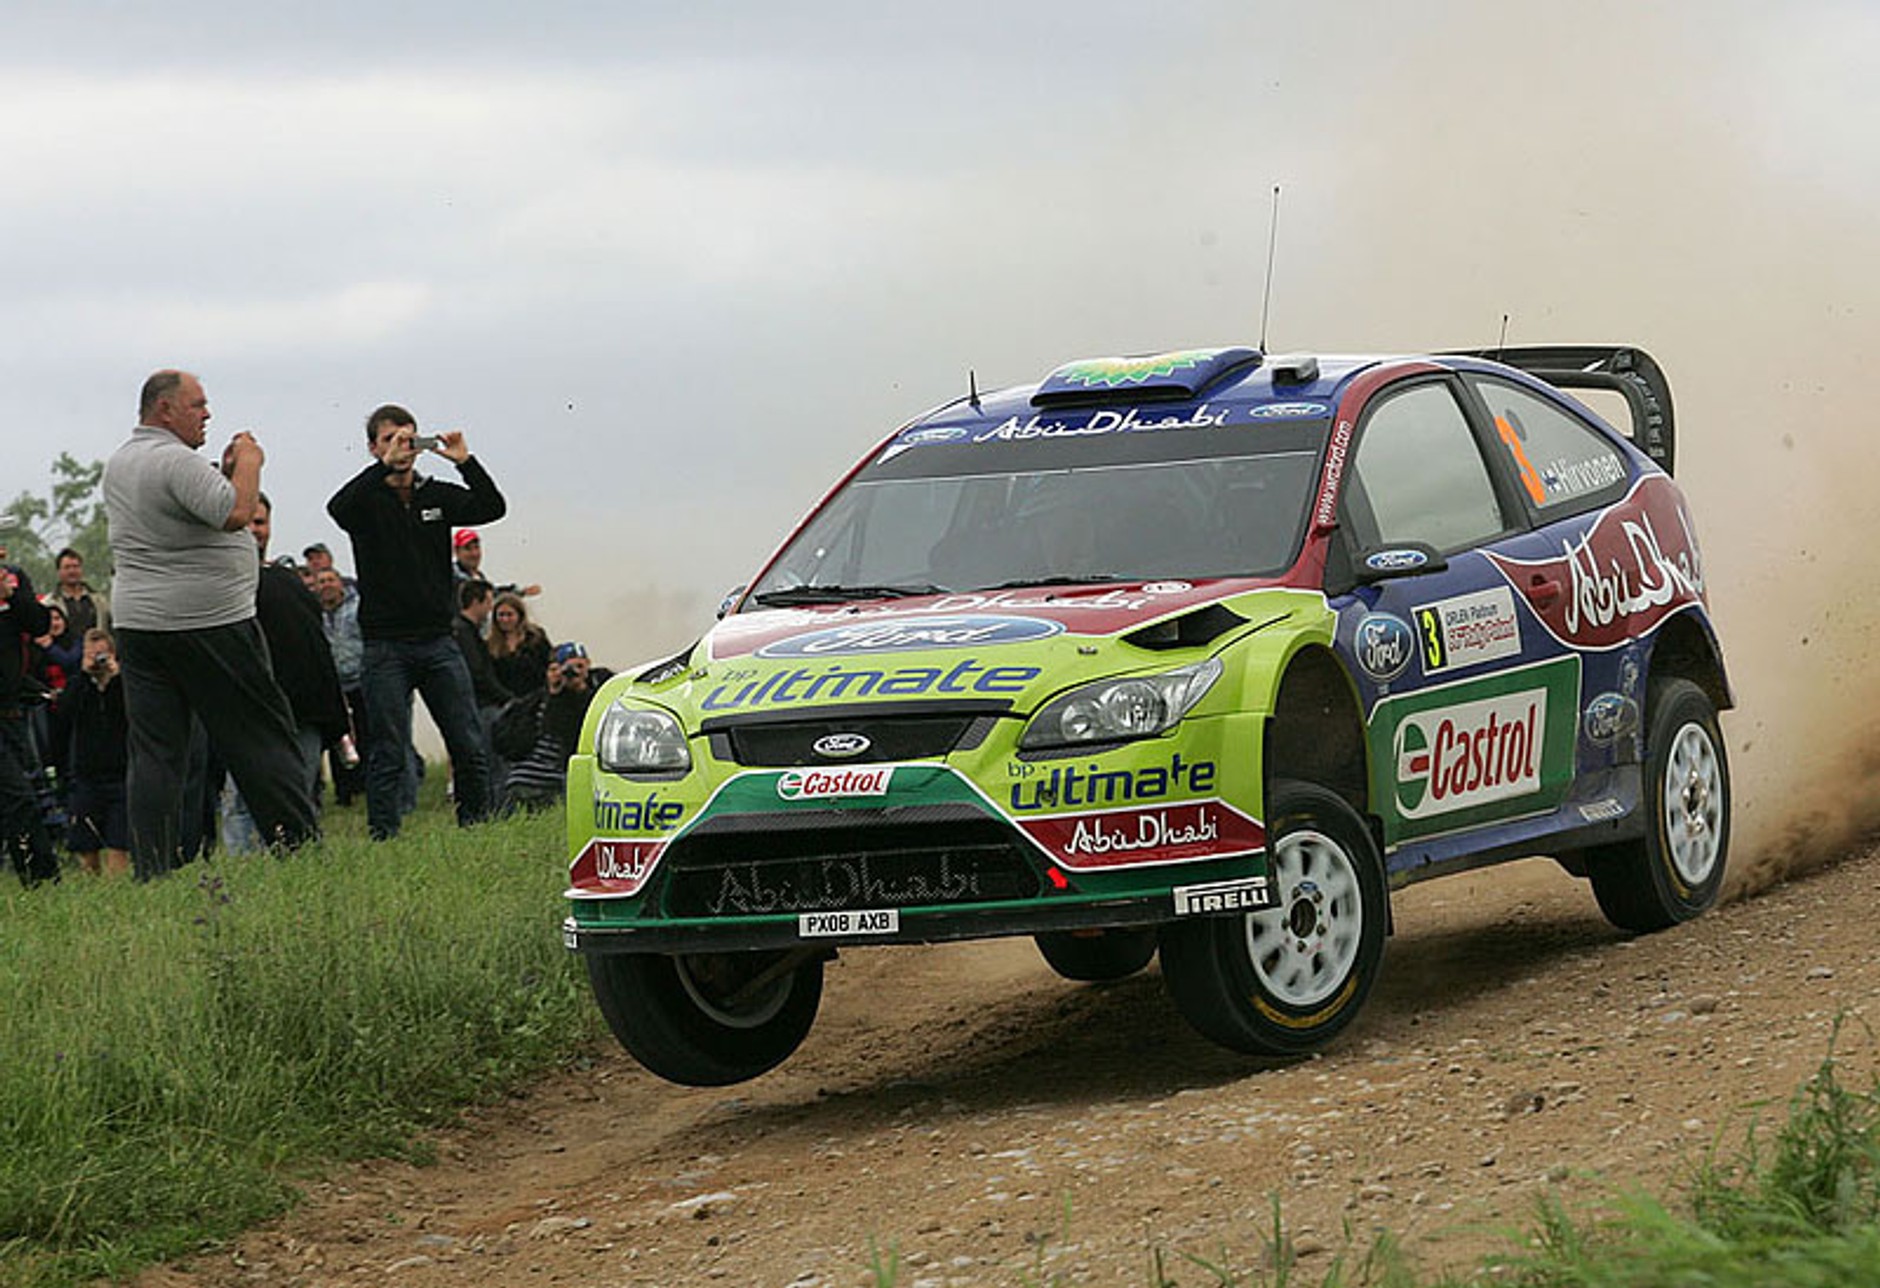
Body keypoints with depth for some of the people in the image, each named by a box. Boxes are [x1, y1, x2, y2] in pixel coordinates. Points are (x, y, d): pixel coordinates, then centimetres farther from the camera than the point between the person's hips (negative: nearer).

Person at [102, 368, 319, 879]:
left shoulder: (118, 465, 15)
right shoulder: (176, 461, -14)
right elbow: (236, 514, -24)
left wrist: (224, 470, 13)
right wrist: (247, 464, -8)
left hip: (136, 621, 8)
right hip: (208, 622, -8)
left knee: (154, 751, 3)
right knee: (261, 738, 1)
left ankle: (153, 874, -2)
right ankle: (299, 842, 2)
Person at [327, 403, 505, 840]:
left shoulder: (438, 495, 11)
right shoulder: (368, 500, 0)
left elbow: (493, 508, -2)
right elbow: (338, 508, -23)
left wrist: (465, 462, -16)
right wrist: (385, 466, -28)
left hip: (438, 640, 3)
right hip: (386, 644, -3)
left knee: (469, 747, 2)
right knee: (387, 753, -3)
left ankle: (476, 827, 11)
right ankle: (383, 839, 1)